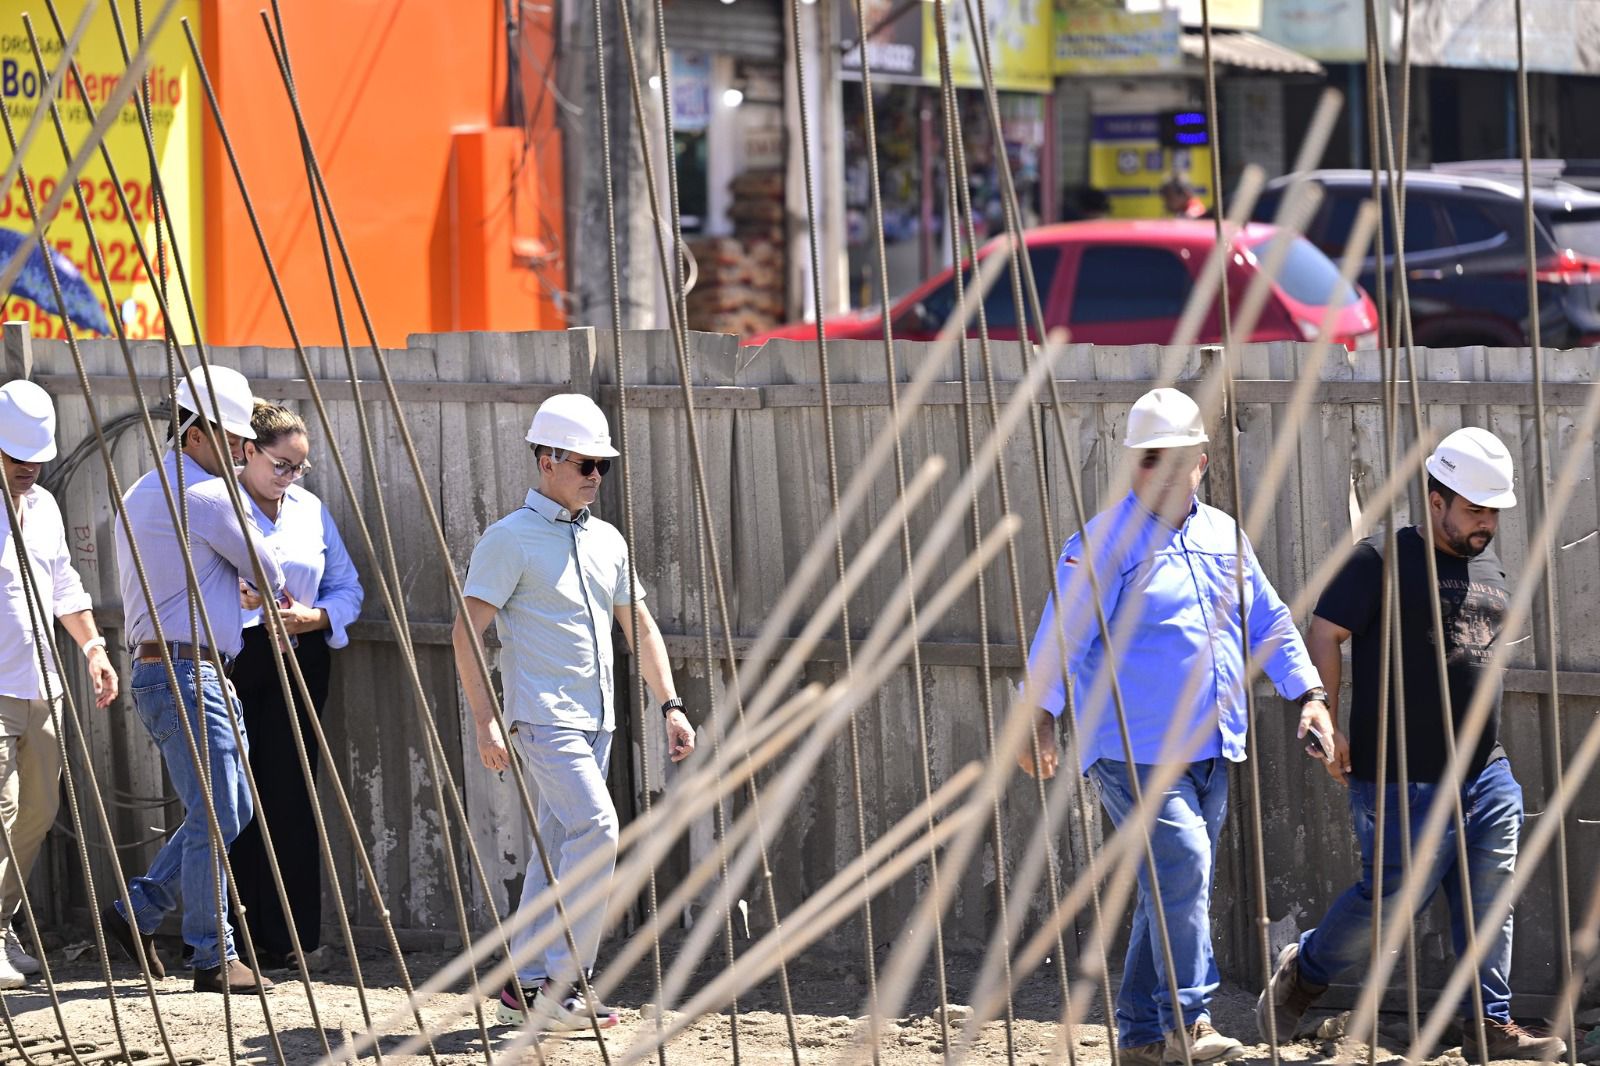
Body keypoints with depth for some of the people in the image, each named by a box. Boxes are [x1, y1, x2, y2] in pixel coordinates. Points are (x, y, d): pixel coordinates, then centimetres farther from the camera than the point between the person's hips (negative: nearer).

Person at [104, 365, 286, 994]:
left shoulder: (139, 495, 16)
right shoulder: (207, 498, -14)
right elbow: (268, 574, -2)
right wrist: (281, 607, 22)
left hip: (155, 666, 10)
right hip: (190, 675, -10)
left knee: (230, 810, 15)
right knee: (215, 818, -6)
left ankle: (137, 912, 16)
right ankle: (214, 960, -2)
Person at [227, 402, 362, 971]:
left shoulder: (312, 511, 13)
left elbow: (347, 586, 16)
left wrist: (315, 615, -5)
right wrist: (235, 598, -21)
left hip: (298, 662, 4)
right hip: (229, 662, -4)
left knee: (290, 795, 1)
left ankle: (288, 935, 5)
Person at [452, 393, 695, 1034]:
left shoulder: (606, 540, 15)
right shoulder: (511, 539, -7)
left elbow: (639, 628, 21)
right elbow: (467, 633, -10)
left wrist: (670, 705, 11)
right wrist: (485, 722, -17)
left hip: (595, 718, 8)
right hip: (542, 716, -8)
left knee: (559, 847, 8)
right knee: (596, 827, -19)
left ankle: (527, 989, 13)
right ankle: (559, 980, -15)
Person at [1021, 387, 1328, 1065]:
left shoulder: (1223, 537, 13)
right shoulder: (1104, 543, -6)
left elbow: (1269, 623, 21)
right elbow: (1062, 632, -12)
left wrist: (1309, 695, 12)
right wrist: (1040, 718, -20)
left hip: (1209, 752, 7)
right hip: (1132, 748, -7)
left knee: (1176, 890, 9)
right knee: (1182, 864, -20)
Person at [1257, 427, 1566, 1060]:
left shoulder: (1489, 568, 14)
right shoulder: (1383, 561, -9)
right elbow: (1325, 634, -9)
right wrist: (1328, 722, -14)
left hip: (1485, 772, 7)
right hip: (1405, 777, -7)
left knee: (1488, 902, 5)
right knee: (1394, 894, -2)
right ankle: (1302, 972, 21)